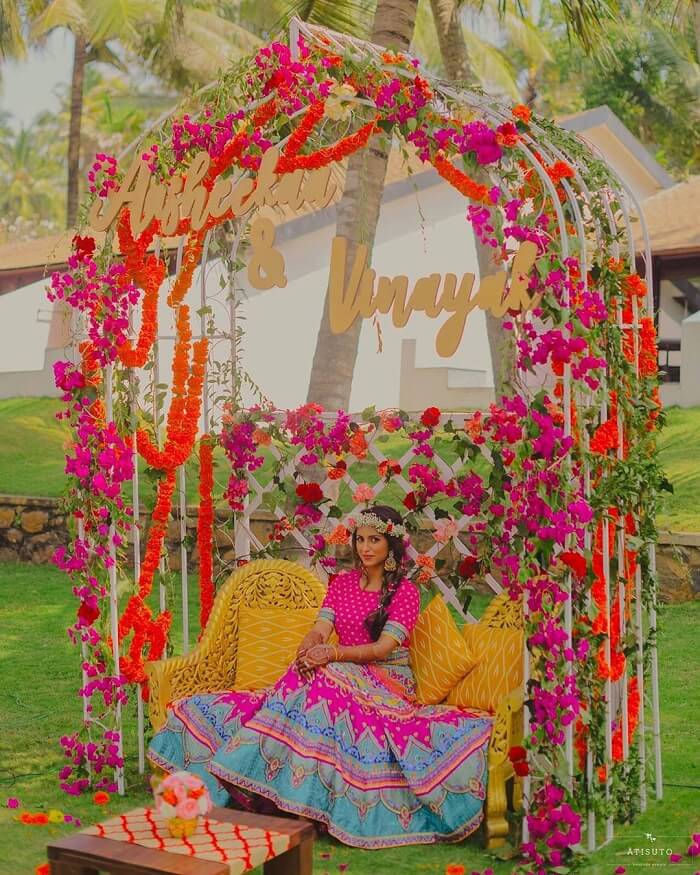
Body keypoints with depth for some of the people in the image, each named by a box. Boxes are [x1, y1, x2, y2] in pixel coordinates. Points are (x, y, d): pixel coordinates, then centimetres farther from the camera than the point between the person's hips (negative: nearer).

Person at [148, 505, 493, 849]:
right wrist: (307, 651, -24)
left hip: (387, 683, -4)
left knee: (326, 680, -35)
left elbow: (383, 648, -15)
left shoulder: (405, 592, -2)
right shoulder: (341, 582, 14)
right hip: (342, 677, 4)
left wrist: (331, 655, -29)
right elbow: (319, 630, 2)